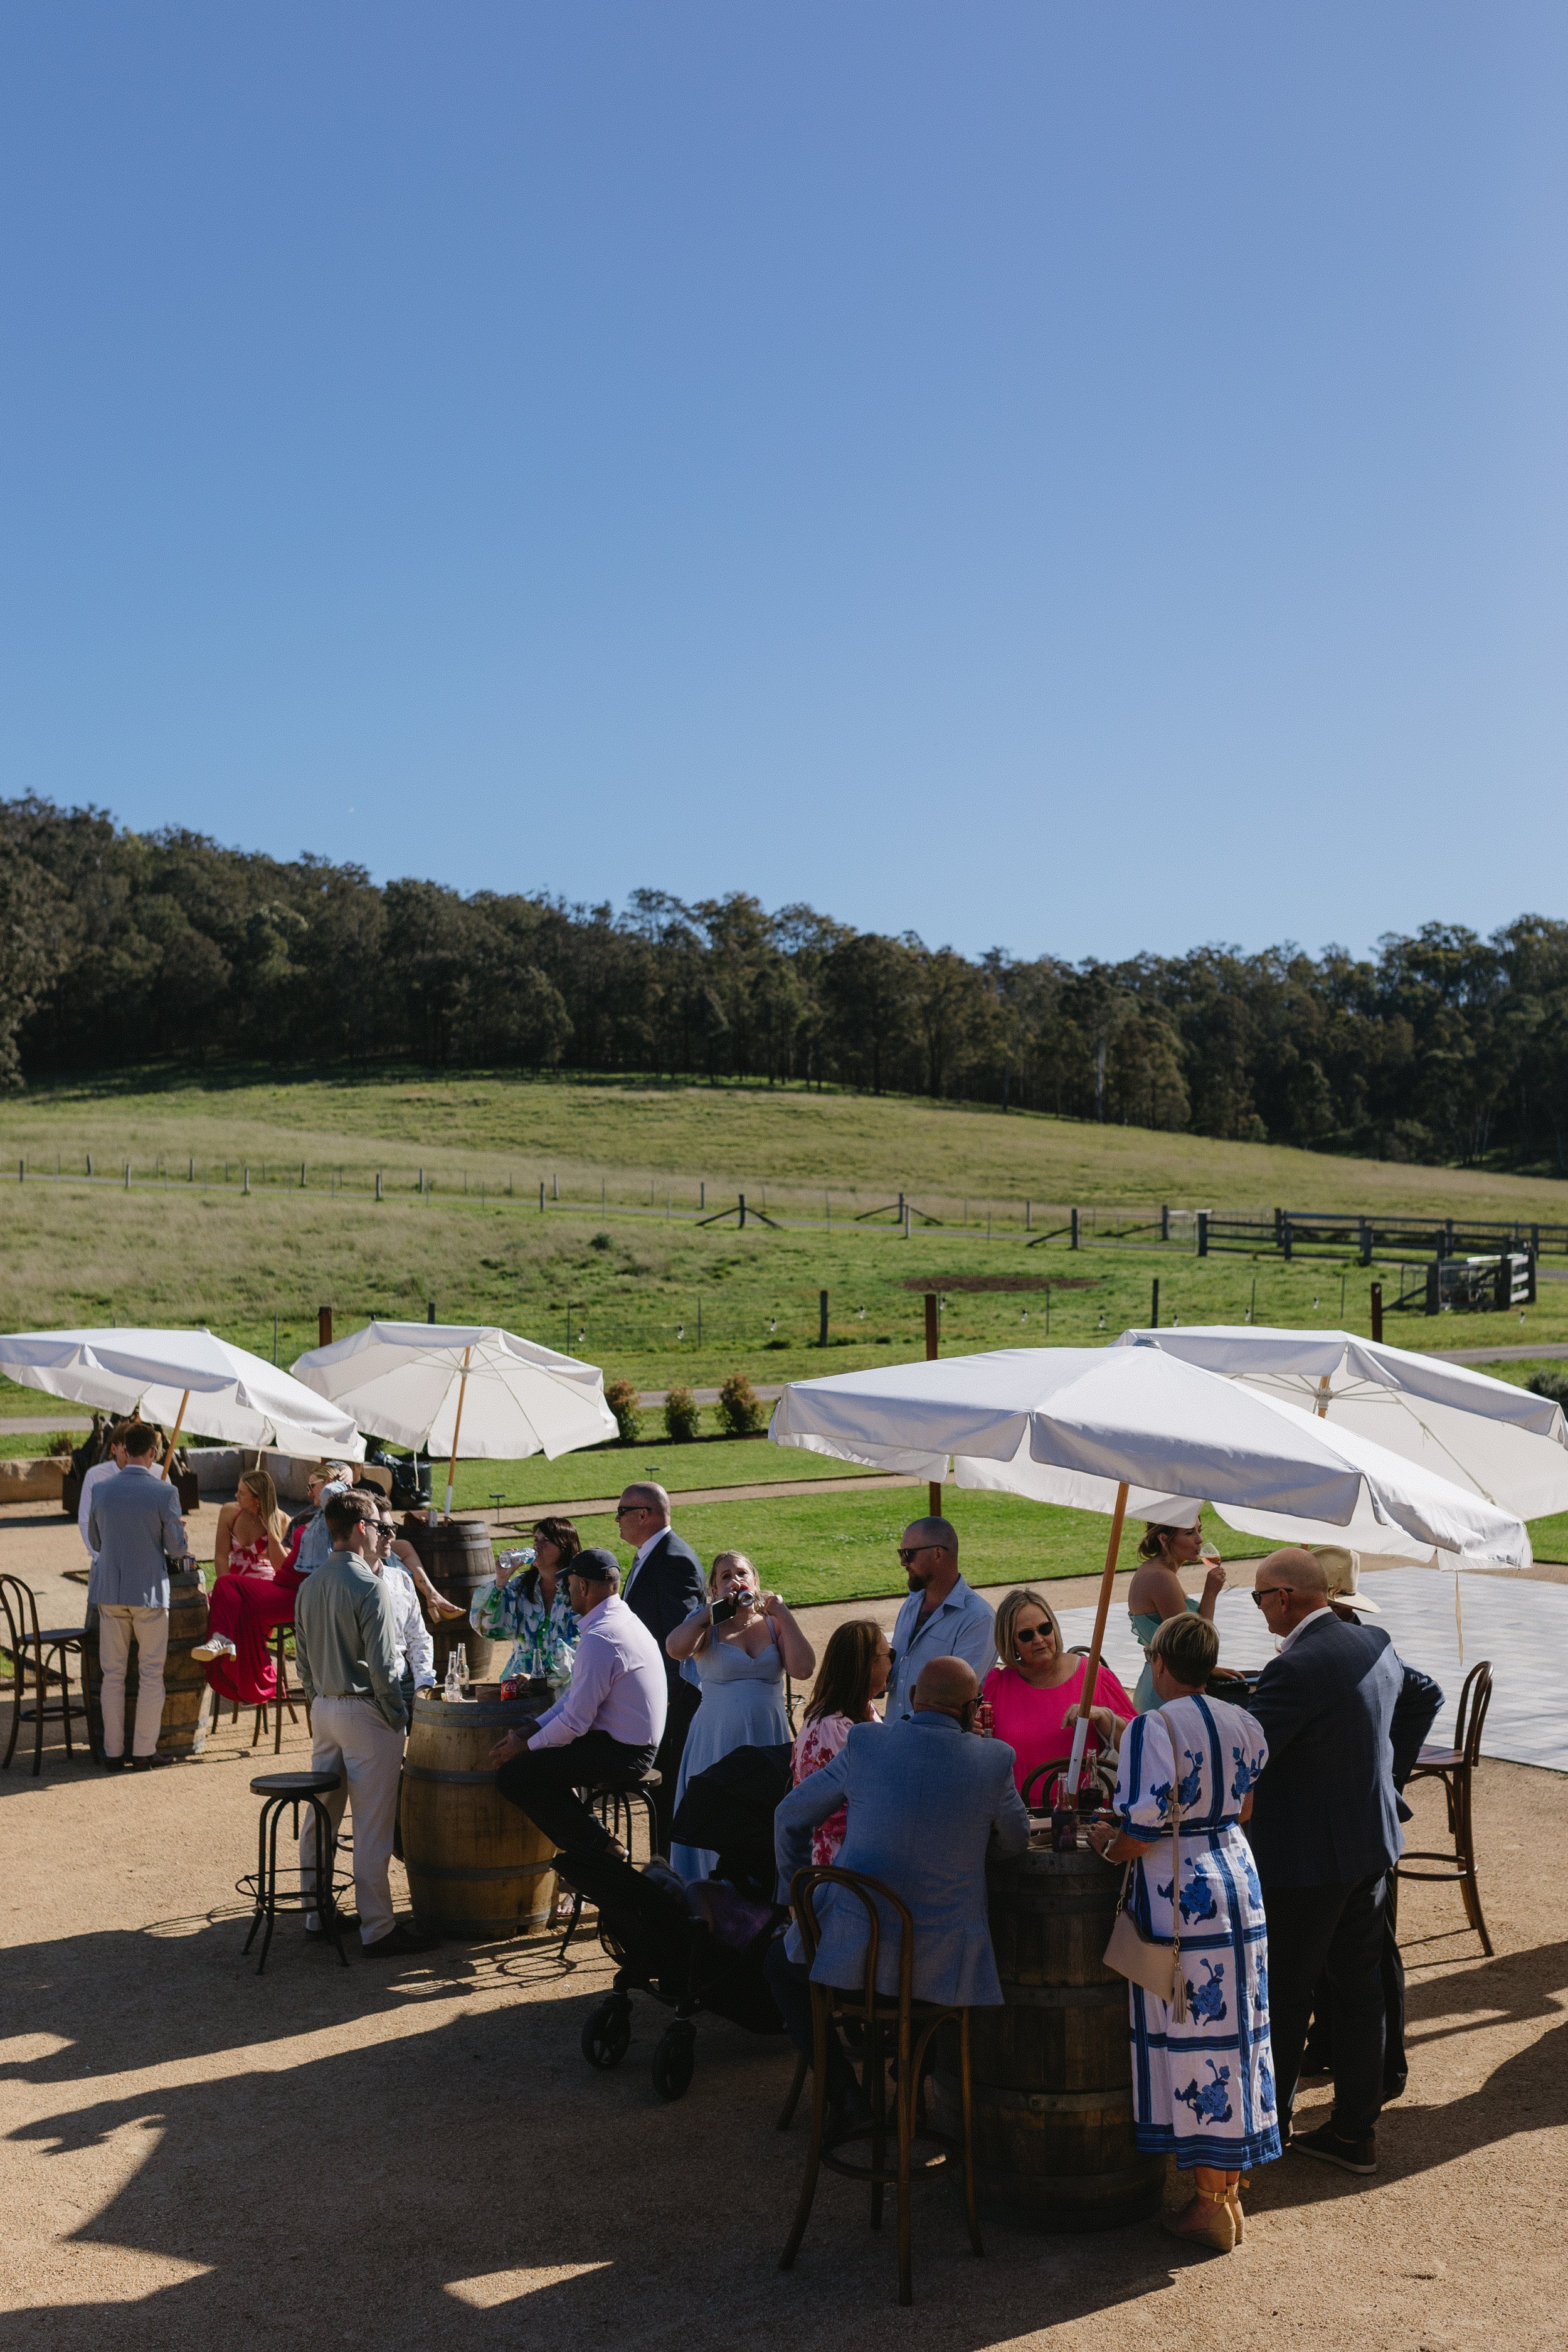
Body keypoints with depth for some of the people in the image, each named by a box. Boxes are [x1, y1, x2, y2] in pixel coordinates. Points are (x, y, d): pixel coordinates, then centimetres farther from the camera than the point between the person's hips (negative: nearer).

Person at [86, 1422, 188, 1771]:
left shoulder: (101, 1490, -1)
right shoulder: (164, 1492, -11)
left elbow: (95, 1542, 11)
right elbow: (178, 1549, -7)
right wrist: (177, 1529, 14)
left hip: (110, 1591, 3)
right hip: (149, 1592, -3)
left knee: (113, 1674, 10)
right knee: (151, 1674, 6)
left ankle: (113, 1753, 13)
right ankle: (144, 1752, 8)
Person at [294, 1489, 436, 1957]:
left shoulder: (310, 1586, 7)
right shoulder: (370, 1586, -17)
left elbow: (303, 1660, 13)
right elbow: (382, 1665, -18)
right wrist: (398, 1717, -7)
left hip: (323, 1709, 8)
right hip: (364, 1712, -8)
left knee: (321, 1817, 15)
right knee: (372, 1828, -3)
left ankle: (316, 1916, 25)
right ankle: (378, 1930, 2)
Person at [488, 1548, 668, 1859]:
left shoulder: (599, 1640, -23)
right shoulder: (624, 1620, 9)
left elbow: (576, 1720, -21)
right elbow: (577, 1693, 15)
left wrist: (527, 1746, -7)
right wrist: (532, 1729, 8)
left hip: (620, 1752, -10)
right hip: (635, 1744, 10)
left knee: (511, 1776, -11)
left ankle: (596, 1844, -1)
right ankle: (589, 1829, 18)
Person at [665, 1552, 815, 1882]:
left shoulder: (774, 1623, 7)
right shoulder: (708, 1626, 1)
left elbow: (804, 1669, -9)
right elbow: (675, 1649, -22)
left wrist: (781, 1613, -9)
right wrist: (716, 1607, -15)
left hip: (767, 1740, 2)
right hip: (717, 1741, -2)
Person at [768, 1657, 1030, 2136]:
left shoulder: (864, 1744, -6)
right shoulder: (995, 1760, -8)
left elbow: (790, 1817, 5)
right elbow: (1015, 1841, 10)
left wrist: (797, 1895, 19)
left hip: (852, 1951, -1)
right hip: (943, 1962, 1)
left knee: (779, 1962, 29)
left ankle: (843, 2091, 19)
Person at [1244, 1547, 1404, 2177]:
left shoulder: (1297, 1669, -25)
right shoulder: (1376, 1645, 1)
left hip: (1307, 1858, -8)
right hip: (1372, 1844, 8)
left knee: (1283, 1996, 8)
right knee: (1359, 1987, 16)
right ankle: (1356, 2130, 25)